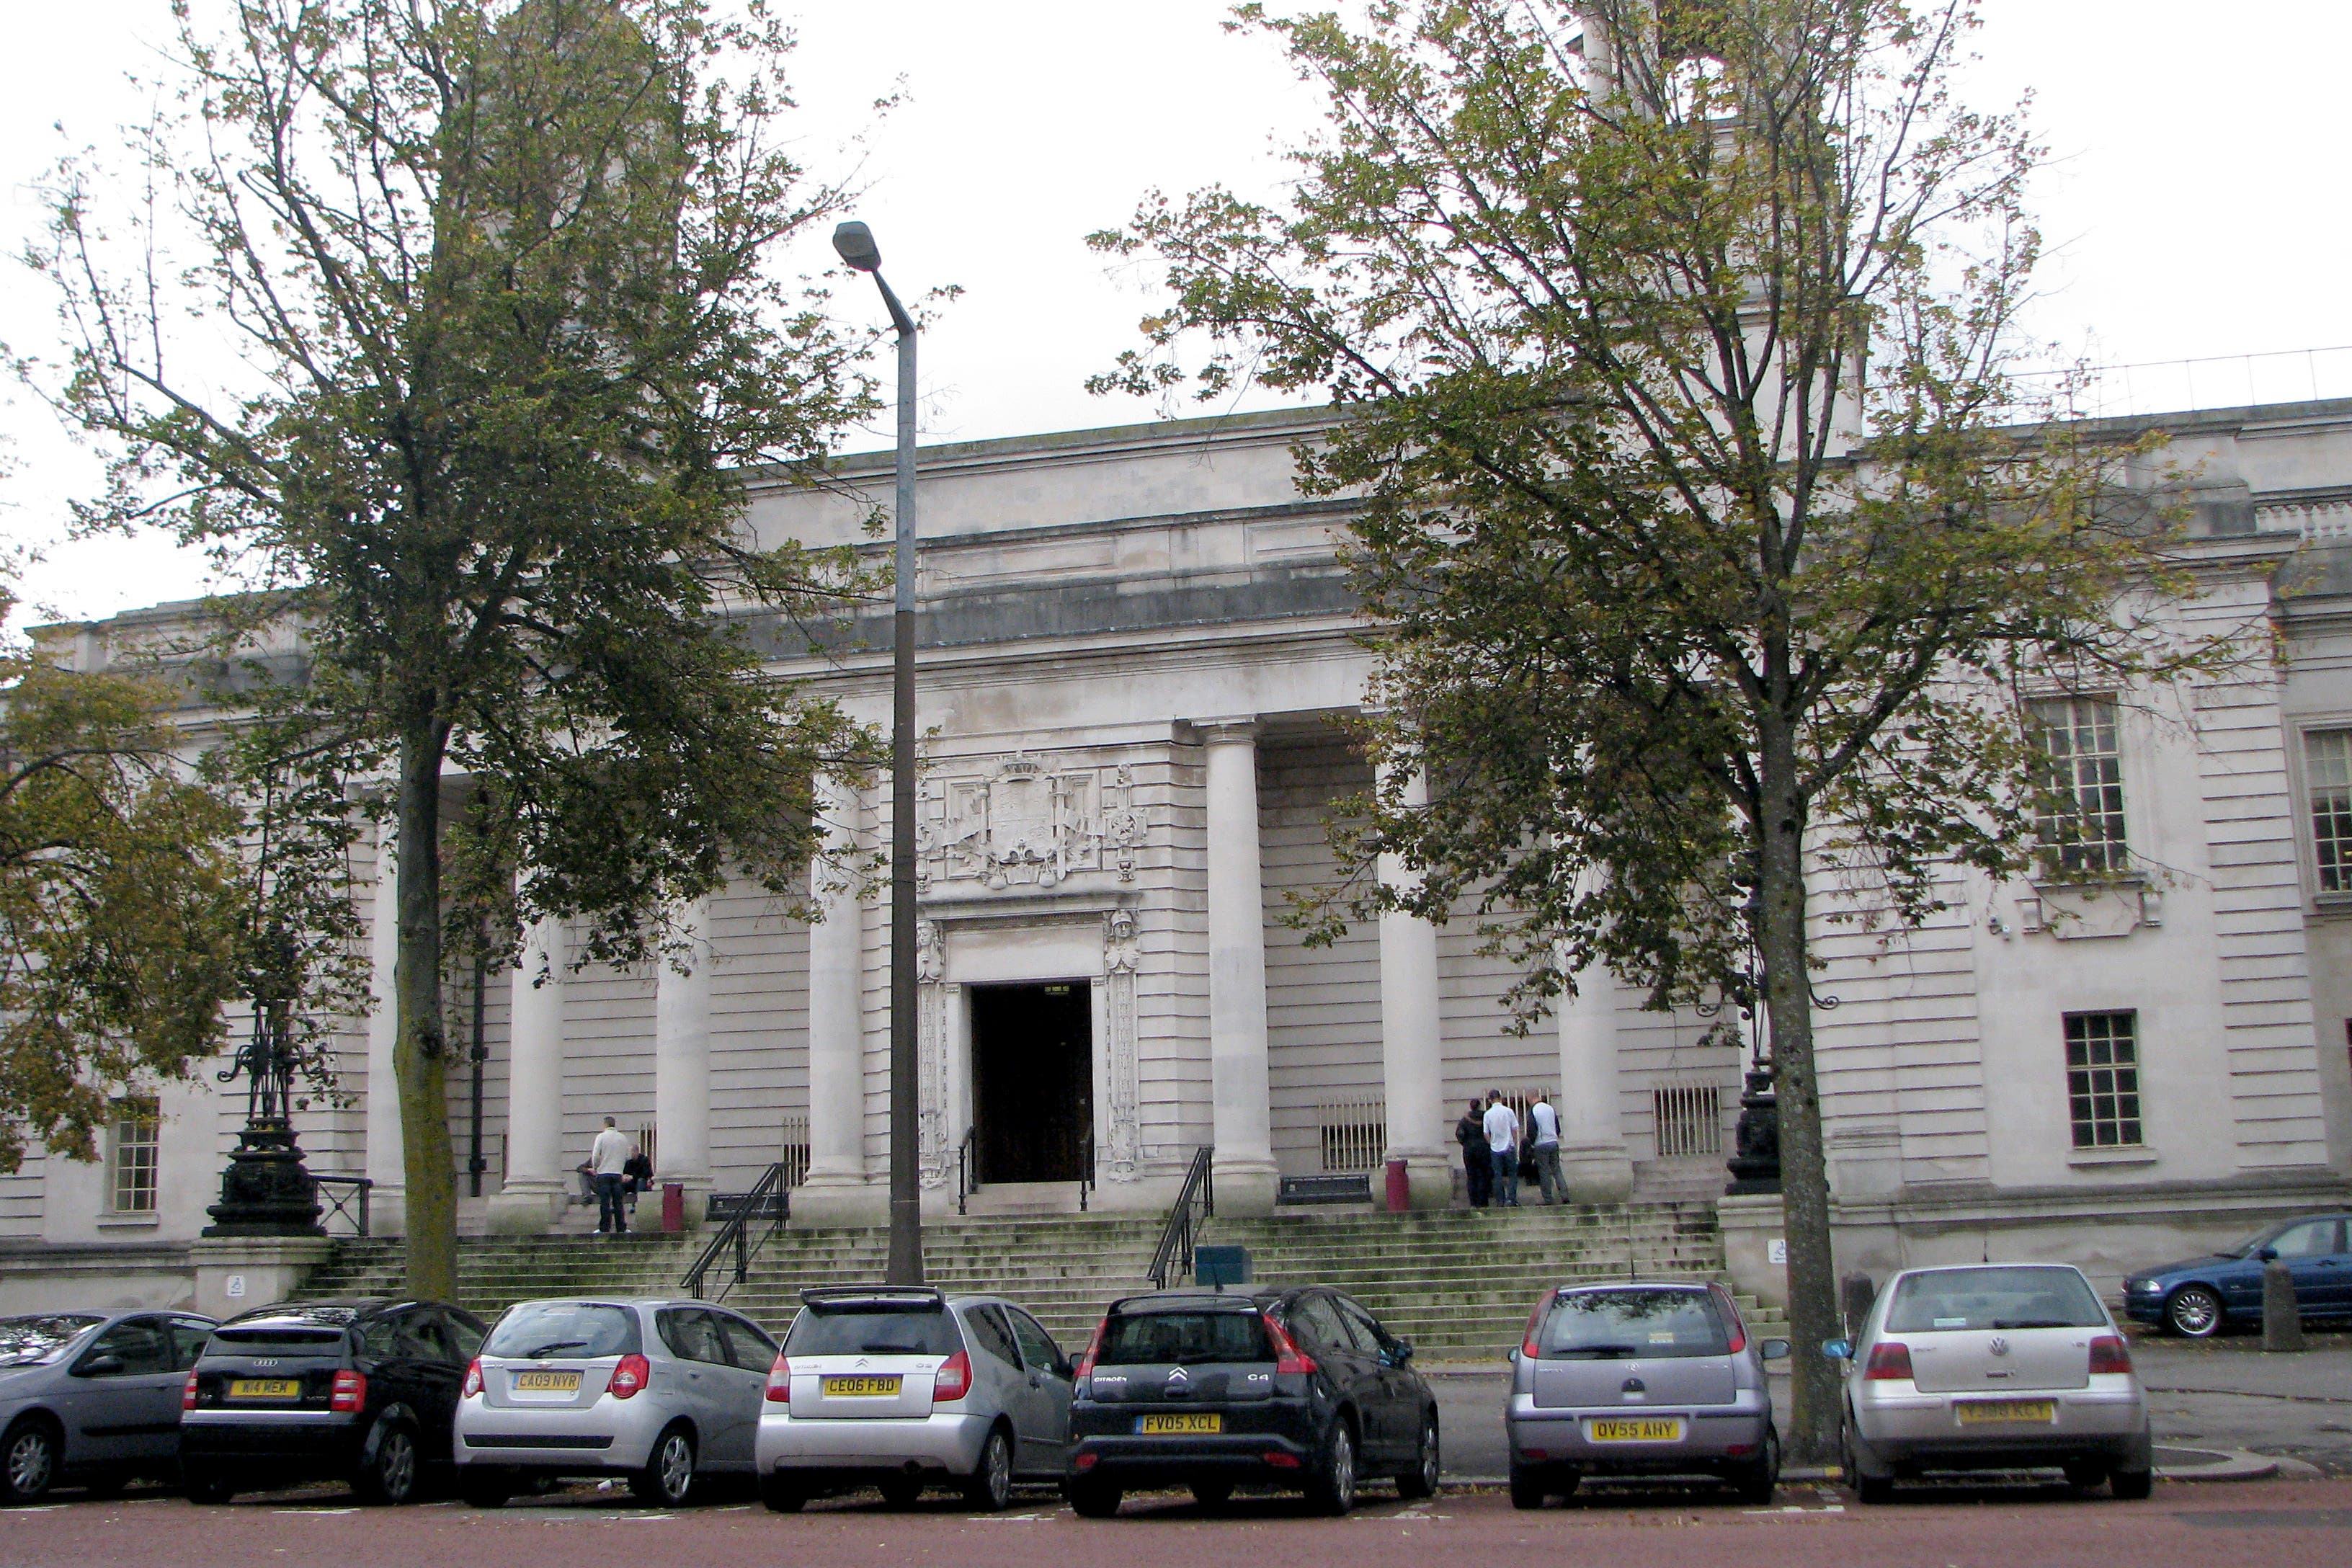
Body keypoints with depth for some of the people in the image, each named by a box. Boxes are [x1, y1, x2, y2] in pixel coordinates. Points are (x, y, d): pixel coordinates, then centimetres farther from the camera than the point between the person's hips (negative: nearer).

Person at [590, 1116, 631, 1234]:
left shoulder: (601, 1136, -5)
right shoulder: (623, 1138, 6)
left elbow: (595, 1155, -8)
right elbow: (626, 1157, 10)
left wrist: (595, 1168, 9)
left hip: (604, 1173, -3)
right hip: (618, 1173, 3)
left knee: (605, 1202, -1)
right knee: (618, 1202, 7)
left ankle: (604, 1228, -1)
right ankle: (621, 1228, 6)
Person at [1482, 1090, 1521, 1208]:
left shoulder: (1488, 1114, -3)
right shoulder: (1509, 1111, -5)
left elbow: (1486, 1134, -1)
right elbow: (1515, 1130, -3)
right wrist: (1515, 1145, 8)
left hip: (1495, 1149, 1)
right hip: (1509, 1147, -1)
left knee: (1498, 1176, 6)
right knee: (1512, 1174, 6)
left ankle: (1500, 1201, 6)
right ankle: (1511, 1199, -4)